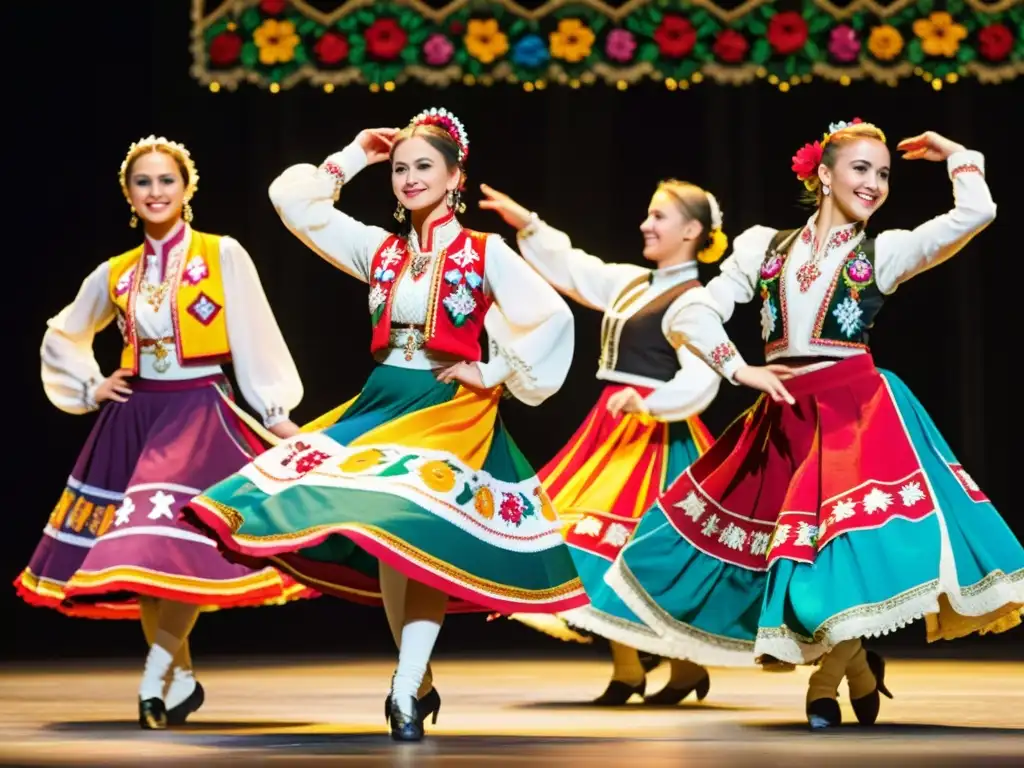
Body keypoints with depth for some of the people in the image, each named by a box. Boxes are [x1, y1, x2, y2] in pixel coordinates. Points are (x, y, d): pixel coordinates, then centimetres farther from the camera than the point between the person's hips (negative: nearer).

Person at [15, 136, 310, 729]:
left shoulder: (223, 256, -3)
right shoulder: (115, 274, 8)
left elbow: (256, 339, -4)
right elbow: (62, 337, 23)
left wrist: (276, 413, -8)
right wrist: (90, 388, 10)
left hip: (200, 412, -4)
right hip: (135, 417, 4)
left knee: (183, 546, -17)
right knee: (138, 554, 3)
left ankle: (159, 674, -6)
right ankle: (182, 679, 13)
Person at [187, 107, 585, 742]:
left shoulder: (485, 252, -5)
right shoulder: (379, 249, 9)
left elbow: (552, 317, -13)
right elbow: (292, 199, 10)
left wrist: (496, 374, -10)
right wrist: (354, 159, 8)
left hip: (449, 409, -5)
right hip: (382, 403, 5)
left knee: (424, 540, -17)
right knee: (384, 540, 1)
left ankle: (406, 692, -16)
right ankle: (417, 681, 13)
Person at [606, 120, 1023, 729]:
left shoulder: (886, 252, 5)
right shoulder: (764, 246, 10)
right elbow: (697, 312, 8)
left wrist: (953, 152, 6)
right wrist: (741, 370, -3)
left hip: (857, 412, -3)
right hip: (785, 419, 3)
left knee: (857, 548, -18)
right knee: (789, 554, 2)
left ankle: (827, 682, 4)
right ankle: (858, 666, 24)